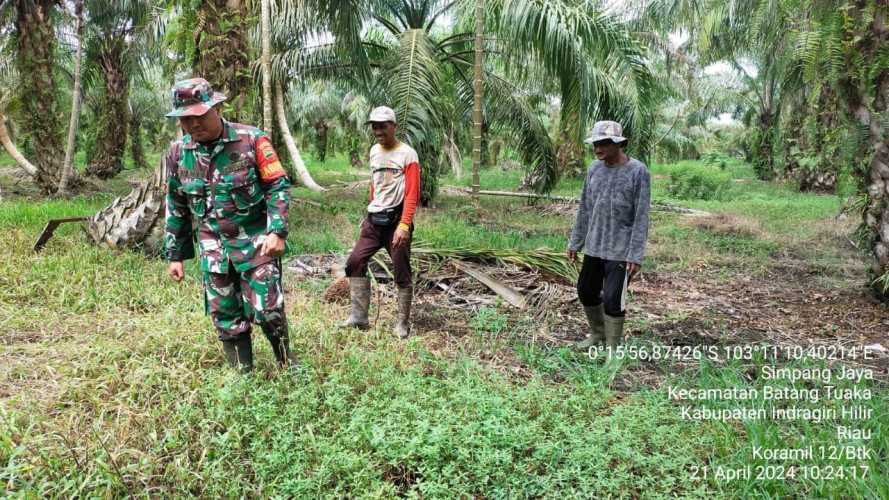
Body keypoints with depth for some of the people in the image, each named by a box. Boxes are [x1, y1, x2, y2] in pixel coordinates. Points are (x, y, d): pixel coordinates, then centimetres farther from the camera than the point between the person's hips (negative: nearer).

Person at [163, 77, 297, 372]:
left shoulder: (251, 140, -10)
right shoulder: (177, 153, 3)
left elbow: (278, 187, -8)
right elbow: (175, 208, 12)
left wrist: (277, 232, -19)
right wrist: (175, 255, 12)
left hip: (255, 242, -4)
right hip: (212, 248, 4)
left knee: (267, 310, -5)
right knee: (225, 317, 8)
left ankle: (288, 367, 19)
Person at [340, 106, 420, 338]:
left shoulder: (407, 154, -8)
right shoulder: (374, 151, 13)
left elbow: (412, 194, -14)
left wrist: (404, 226, -22)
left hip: (396, 221, -6)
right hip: (374, 221, 6)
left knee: (402, 273, 1)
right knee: (355, 263, -1)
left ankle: (403, 323, 12)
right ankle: (359, 317, 6)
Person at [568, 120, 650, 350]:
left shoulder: (638, 171, -12)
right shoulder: (595, 169, 3)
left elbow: (641, 216, -13)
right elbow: (585, 209, 9)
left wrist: (636, 255, -16)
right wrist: (575, 243, 11)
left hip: (621, 251, -6)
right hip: (594, 247, 6)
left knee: (612, 300, -5)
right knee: (587, 292, 14)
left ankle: (612, 347, 11)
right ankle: (597, 333, 36)